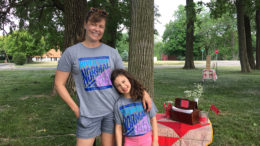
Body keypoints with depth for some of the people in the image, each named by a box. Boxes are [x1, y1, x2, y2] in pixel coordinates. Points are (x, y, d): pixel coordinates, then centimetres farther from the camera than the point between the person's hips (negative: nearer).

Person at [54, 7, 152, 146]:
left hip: (113, 110, 2)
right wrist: (75, 108, -5)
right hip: (88, 113, -2)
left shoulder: (112, 52, 4)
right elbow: (59, 84, 1)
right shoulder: (71, 53, -2)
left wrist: (144, 92, -5)